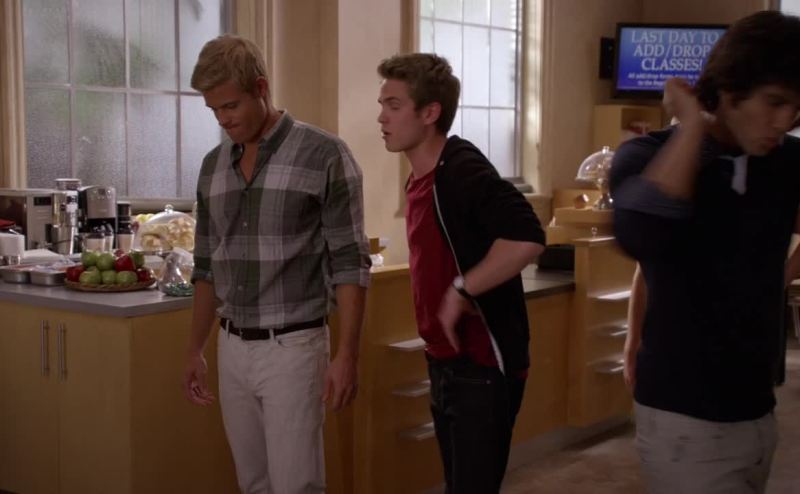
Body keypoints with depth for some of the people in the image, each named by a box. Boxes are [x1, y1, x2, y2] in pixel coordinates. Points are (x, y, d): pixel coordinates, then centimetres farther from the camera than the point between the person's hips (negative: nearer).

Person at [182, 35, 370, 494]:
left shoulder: (324, 155, -9)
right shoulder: (213, 165, 9)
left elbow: (349, 264, -11)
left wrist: (347, 355, -16)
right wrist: (195, 350, 17)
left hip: (293, 347, -6)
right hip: (232, 349, 6)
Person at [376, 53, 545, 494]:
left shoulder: (463, 169, -20)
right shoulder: (421, 178, 9)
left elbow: (526, 239, -34)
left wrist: (460, 291, -26)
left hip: (482, 367, -9)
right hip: (446, 363, 9)